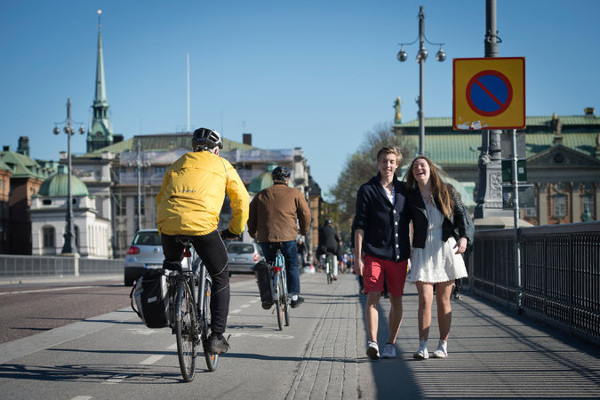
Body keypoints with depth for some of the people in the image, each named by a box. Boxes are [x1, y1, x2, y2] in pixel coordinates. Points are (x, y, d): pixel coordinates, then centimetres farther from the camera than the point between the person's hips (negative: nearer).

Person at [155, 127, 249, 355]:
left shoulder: (177, 165, 30)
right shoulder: (222, 166, 22)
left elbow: (160, 199, 30)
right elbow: (241, 200, 22)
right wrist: (235, 229, 35)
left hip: (169, 223, 3)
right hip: (202, 224, -3)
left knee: (172, 263, 34)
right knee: (220, 277, 13)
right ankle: (216, 336, 6)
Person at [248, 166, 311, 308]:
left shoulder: (261, 195, 16)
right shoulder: (295, 193, 7)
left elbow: (251, 215, 16)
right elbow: (305, 214, 5)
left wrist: (253, 233, 30)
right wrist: (304, 231, 21)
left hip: (265, 238, 3)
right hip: (288, 237, -3)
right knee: (292, 266, 13)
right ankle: (294, 296, 12)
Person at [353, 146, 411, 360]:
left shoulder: (404, 190, 12)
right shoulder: (367, 190, 2)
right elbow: (360, 225, 0)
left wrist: (413, 253, 13)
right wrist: (358, 257, -6)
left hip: (399, 254, 3)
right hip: (374, 253, -3)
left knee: (396, 300, 5)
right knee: (373, 298, -13)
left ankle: (390, 344, 13)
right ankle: (372, 342, -17)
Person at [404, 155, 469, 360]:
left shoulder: (447, 191, 6)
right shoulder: (411, 198, 6)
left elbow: (460, 215, 5)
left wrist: (463, 237, -11)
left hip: (447, 248, 0)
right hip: (423, 250, 0)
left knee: (443, 300, 3)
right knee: (425, 299, -10)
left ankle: (443, 345, 10)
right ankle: (422, 346, -9)